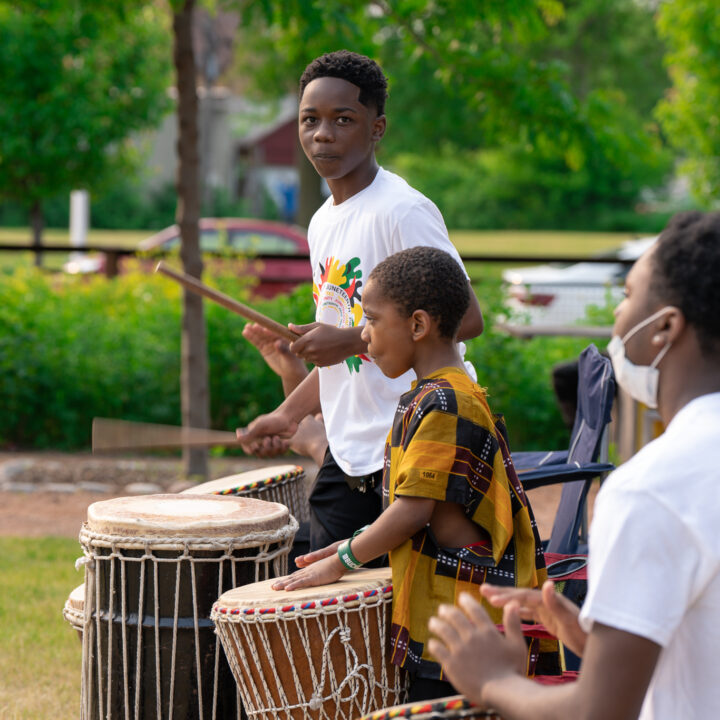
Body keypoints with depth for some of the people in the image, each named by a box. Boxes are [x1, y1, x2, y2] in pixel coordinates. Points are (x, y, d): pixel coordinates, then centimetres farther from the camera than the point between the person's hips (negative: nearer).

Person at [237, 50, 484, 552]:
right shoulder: (323, 224, 15)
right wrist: (290, 413, 12)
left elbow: (467, 319, -20)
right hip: (349, 454, 8)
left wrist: (351, 339, -19)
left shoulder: (402, 211, -13)